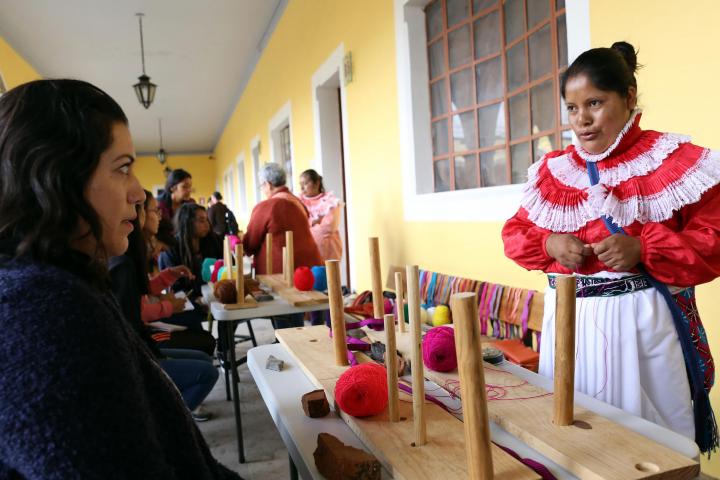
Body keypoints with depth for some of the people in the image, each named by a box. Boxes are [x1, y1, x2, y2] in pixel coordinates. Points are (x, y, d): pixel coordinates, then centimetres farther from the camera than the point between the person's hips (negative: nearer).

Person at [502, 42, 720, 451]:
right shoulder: (553, 170, 8)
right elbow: (516, 233, 12)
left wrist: (643, 250, -21)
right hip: (568, 317, 4)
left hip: (642, 317, -3)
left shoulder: (674, 161, -4)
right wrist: (550, 244, -9)